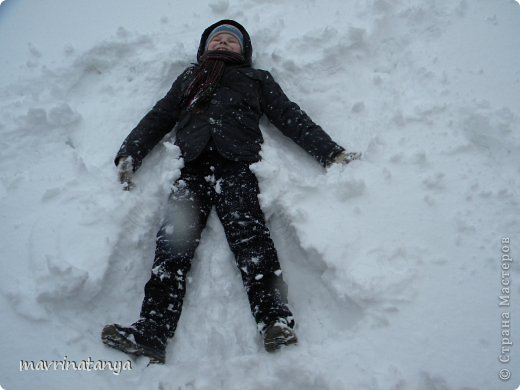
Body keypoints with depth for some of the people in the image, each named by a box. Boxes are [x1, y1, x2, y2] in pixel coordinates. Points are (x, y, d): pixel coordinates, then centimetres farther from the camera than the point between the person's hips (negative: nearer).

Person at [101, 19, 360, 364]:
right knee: (173, 241, -20)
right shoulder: (189, 78, 38)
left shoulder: (257, 79, 31)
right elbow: (157, 119, 29)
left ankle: (276, 322, -37)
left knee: (248, 233, -26)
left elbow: (293, 119, 21)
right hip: (191, 169, 2)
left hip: (236, 167, -2)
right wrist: (129, 155, 13)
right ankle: (151, 333, -29)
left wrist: (332, 153, 9)